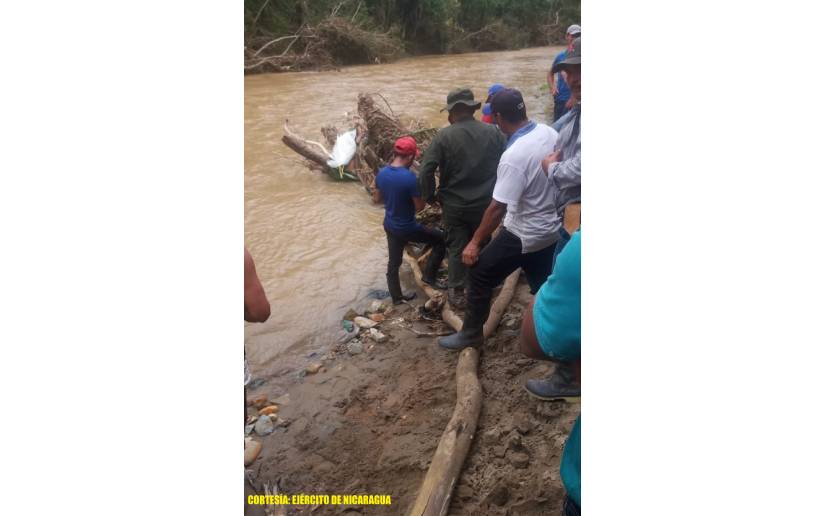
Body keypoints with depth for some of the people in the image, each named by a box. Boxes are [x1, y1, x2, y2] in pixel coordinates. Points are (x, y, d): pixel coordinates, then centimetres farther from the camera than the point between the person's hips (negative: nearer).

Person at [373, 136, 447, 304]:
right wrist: (420, 193, 0)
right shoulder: (409, 177, -26)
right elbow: (420, 206, -18)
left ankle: (397, 297, 34)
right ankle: (428, 275, 17)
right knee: (441, 239, 11)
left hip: (389, 226, 7)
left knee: (393, 263, 20)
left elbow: (376, 199, 8)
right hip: (407, 228, -7)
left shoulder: (382, 173, -5)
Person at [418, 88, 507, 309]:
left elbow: (425, 172, -18)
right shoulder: (493, 132, -6)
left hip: (454, 205, -2)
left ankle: (456, 292, 19)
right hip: (486, 203, 3)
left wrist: (430, 197, -2)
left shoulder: (444, 136, -14)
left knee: (456, 248, 12)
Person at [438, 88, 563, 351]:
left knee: (480, 276, 8)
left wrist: (475, 242, -15)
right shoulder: (549, 133, -6)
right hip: (552, 229, 8)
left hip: (525, 234, -8)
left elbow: (498, 208, -25)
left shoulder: (513, 157, -28)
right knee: (542, 284, 23)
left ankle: (471, 334, 22)